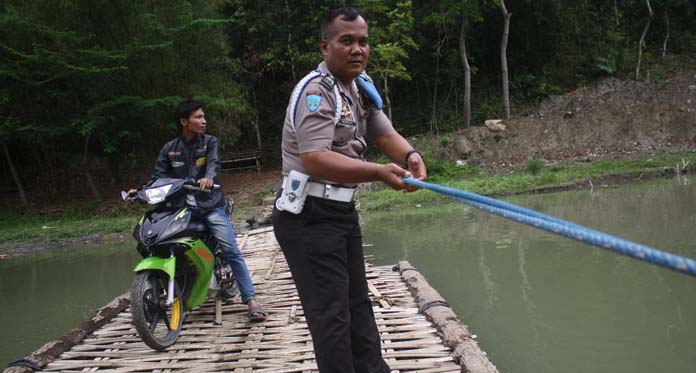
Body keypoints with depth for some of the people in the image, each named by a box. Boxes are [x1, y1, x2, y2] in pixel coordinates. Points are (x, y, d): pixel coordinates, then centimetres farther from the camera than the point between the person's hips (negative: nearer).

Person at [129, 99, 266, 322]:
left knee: (231, 251, -13)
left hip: (211, 206, -3)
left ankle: (251, 301, -14)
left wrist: (209, 177, -37)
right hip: (182, 209, 3)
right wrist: (140, 191, -14)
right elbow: (159, 176, 5)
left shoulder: (210, 142, 5)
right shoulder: (169, 149, 10)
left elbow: (214, 163, -14)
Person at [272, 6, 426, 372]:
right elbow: (315, 161, -29)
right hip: (309, 217, -10)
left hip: (342, 211, 10)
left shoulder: (361, 87, 12)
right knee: (331, 314, -6)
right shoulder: (315, 91, -18)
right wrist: (378, 172, -34)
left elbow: (385, 134, 10)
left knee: (357, 303, 19)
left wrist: (410, 155, -12)